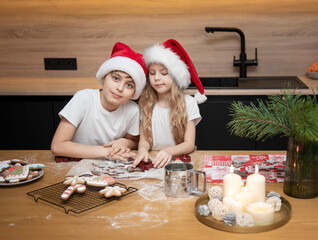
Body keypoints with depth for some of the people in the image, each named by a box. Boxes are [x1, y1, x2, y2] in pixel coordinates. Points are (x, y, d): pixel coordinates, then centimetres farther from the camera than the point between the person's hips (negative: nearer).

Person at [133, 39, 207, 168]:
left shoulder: (188, 102, -4)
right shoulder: (145, 103, 5)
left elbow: (190, 143, -7)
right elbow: (144, 139, 4)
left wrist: (170, 151, -29)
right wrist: (143, 149, -21)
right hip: (152, 160, 3)